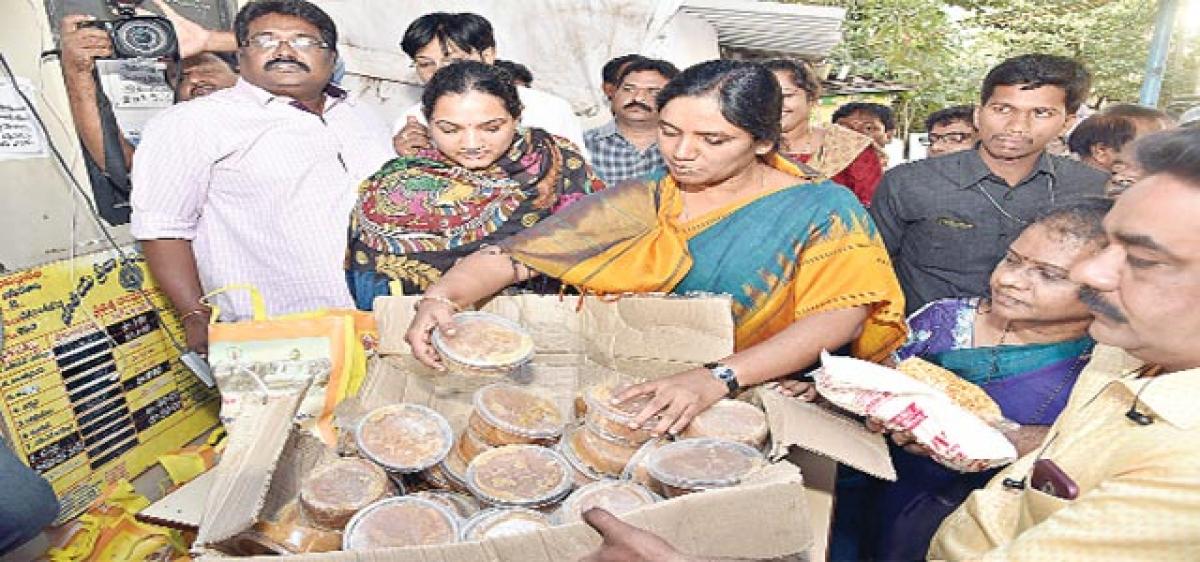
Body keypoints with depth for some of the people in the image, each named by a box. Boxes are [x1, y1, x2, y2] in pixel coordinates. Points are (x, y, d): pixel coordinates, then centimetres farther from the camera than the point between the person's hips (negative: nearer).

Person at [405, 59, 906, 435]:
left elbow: (840, 316, -18)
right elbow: (512, 255, -6)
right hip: (633, 395, 2)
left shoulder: (821, 210, -4)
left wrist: (718, 378, -32)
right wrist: (440, 298, -26)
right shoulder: (640, 203, 0)